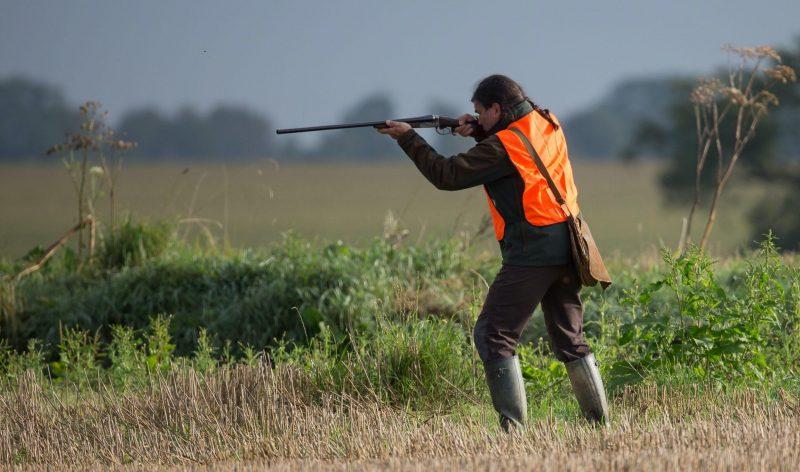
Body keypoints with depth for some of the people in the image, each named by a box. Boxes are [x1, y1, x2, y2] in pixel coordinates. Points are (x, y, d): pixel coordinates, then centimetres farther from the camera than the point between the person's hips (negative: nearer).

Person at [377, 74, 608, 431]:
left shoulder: (503, 147, -13)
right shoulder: (547, 123, 9)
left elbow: (446, 175, -10)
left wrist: (408, 137, 0)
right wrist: (480, 133, 13)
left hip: (530, 252, -8)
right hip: (566, 249, 8)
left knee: (492, 335, -4)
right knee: (570, 337, 16)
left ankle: (513, 426, -13)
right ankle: (599, 420, 14)